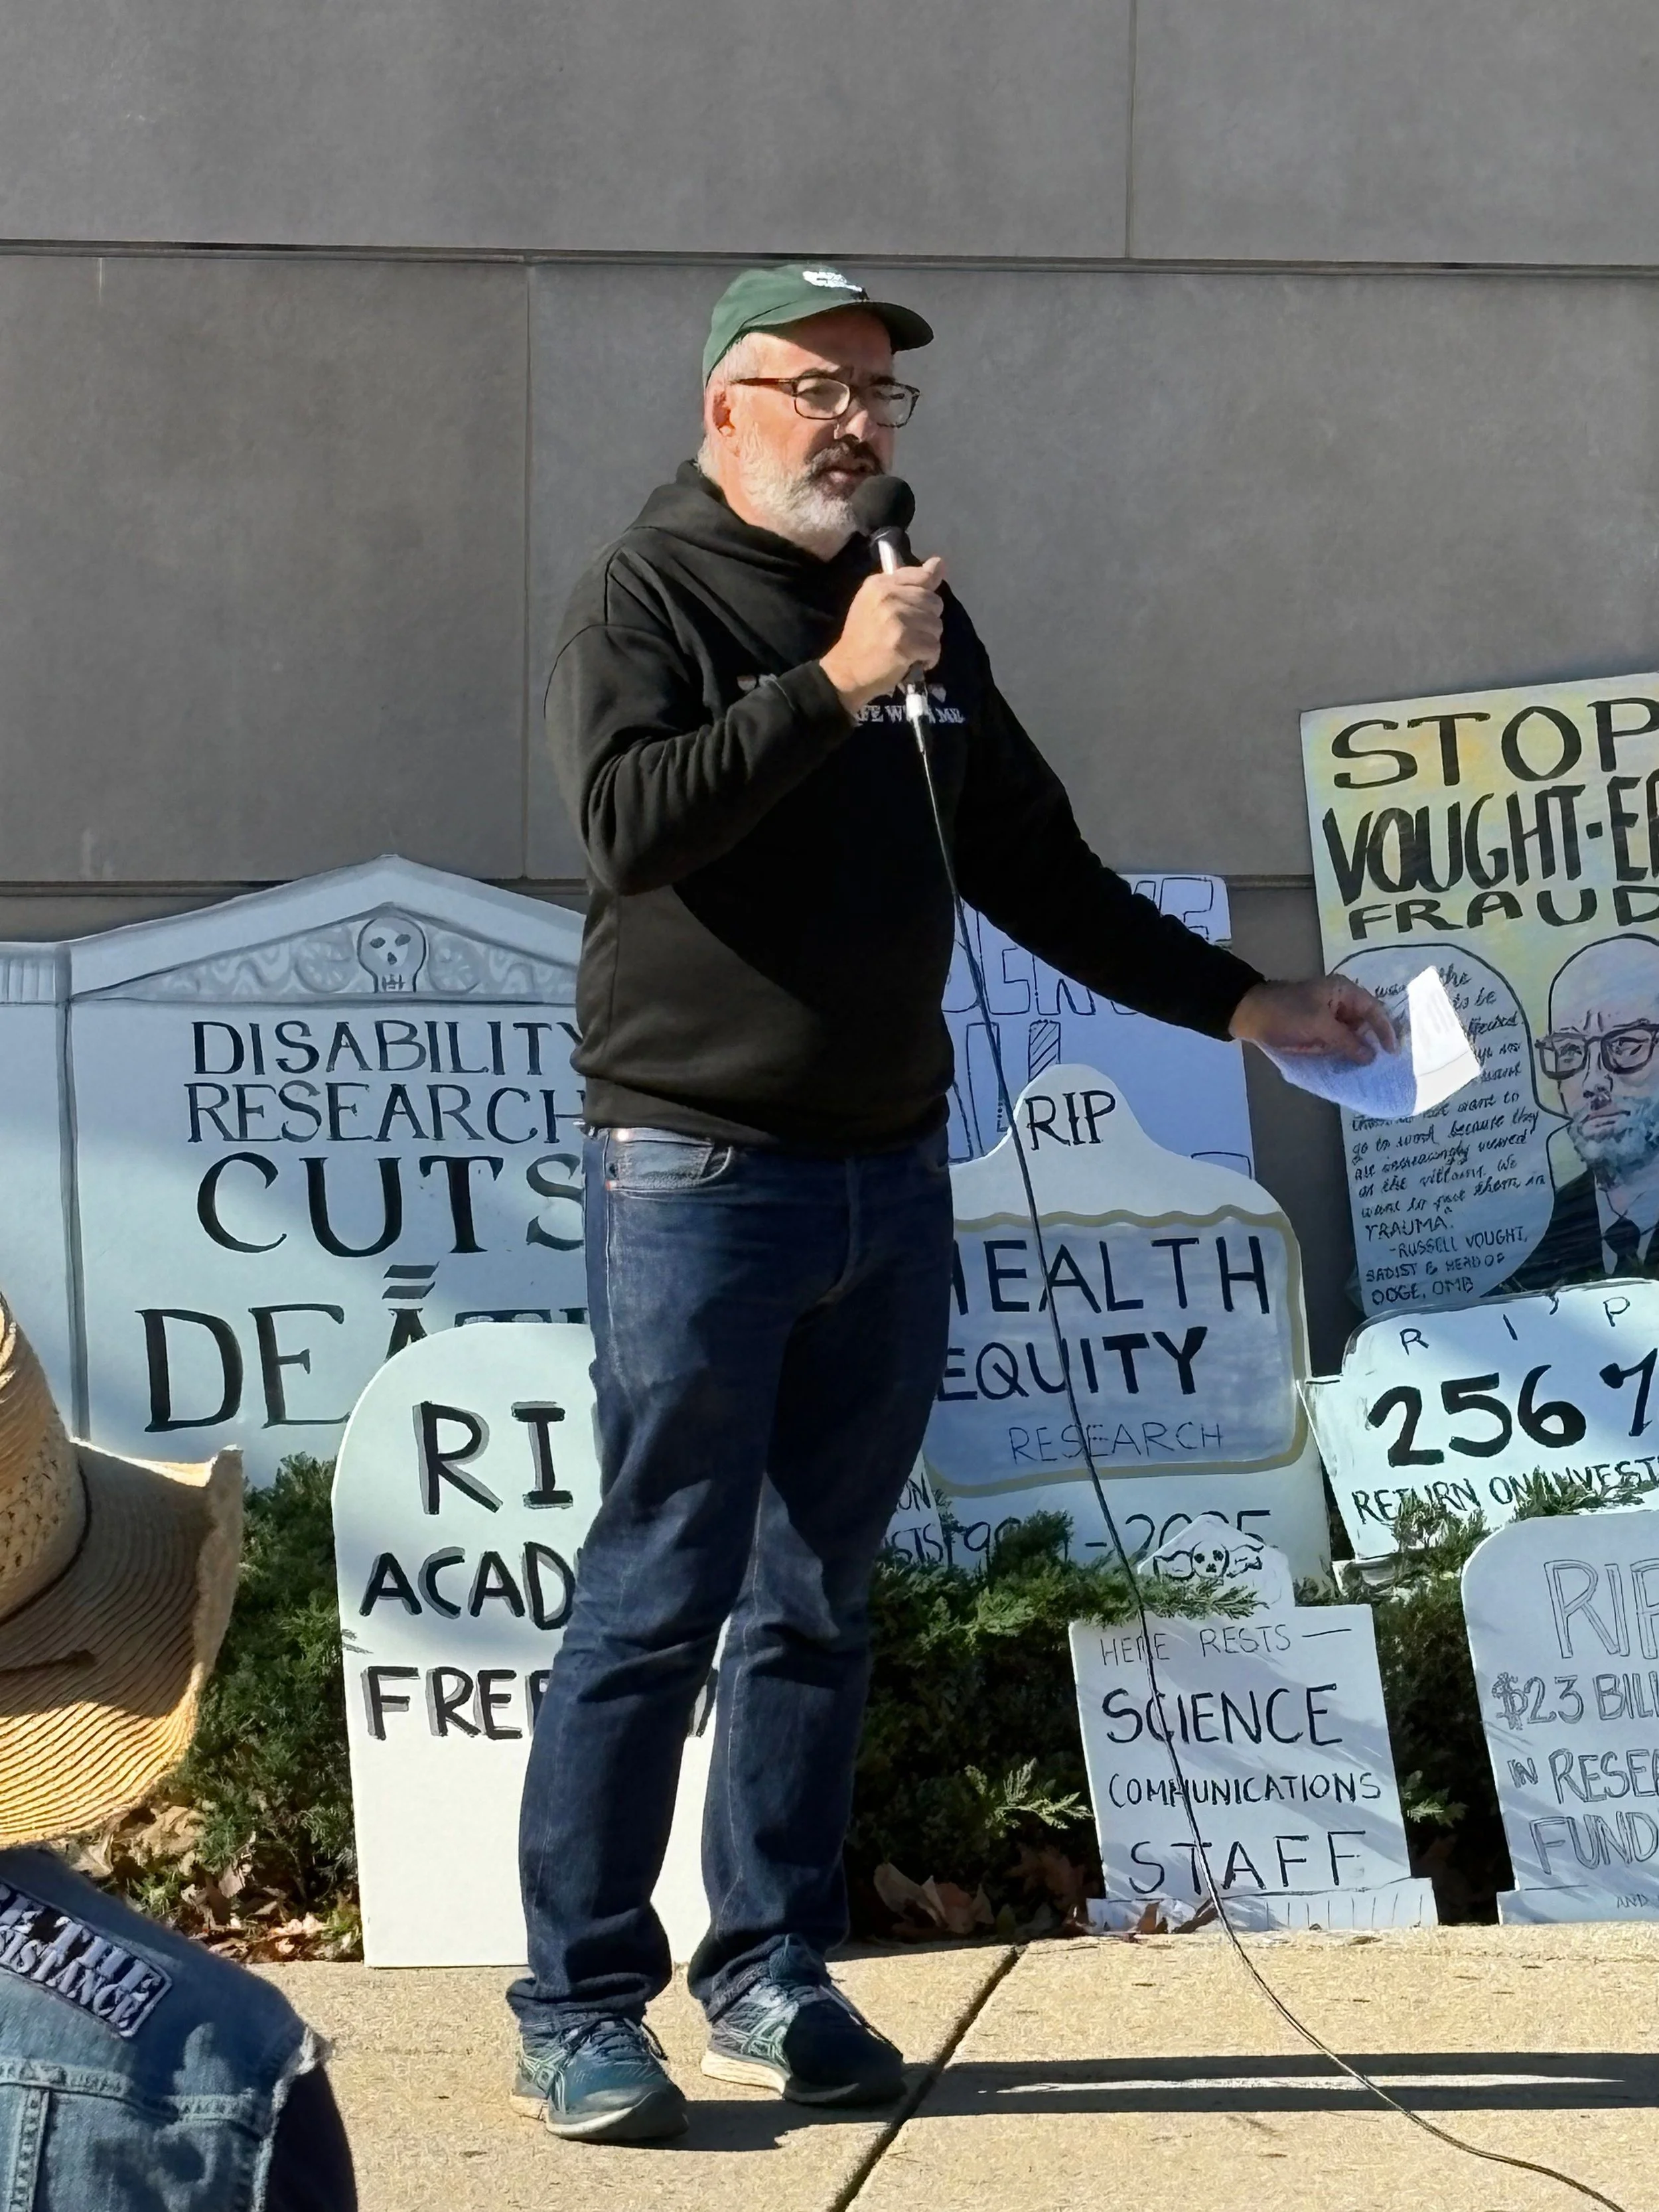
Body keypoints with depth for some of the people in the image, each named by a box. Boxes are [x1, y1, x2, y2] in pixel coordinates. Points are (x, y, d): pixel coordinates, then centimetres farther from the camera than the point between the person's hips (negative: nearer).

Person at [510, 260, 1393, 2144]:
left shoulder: (920, 616, 15)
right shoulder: (645, 595, -3)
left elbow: (1033, 867, 20)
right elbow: (629, 818, -21)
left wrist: (1240, 1003, 16)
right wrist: (831, 688, -24)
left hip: (889, 1179, 6)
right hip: (698, 1172, -6)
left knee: (818, 1602, 10)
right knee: (656, 1600, -6)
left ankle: (771, 1976, 18)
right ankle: (580, 2008, -1)